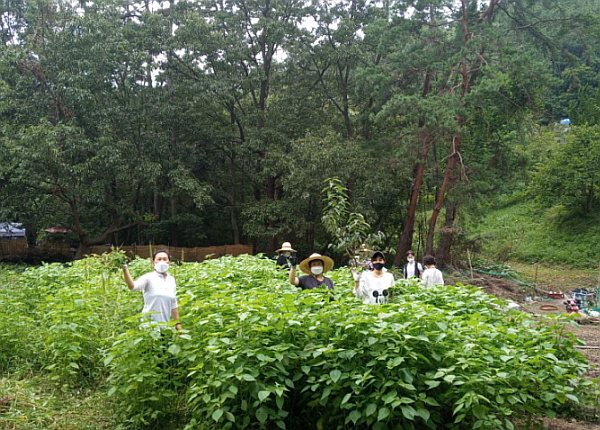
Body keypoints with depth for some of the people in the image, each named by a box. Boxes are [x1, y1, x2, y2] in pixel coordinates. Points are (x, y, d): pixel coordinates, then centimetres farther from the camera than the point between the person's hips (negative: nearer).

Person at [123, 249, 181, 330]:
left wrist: (177, 323, 15)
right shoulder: (149, 278, -6)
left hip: (165, 324, 5)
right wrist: (125, 269, -40)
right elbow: (133, 286, -26)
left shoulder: (171, 280, 9)